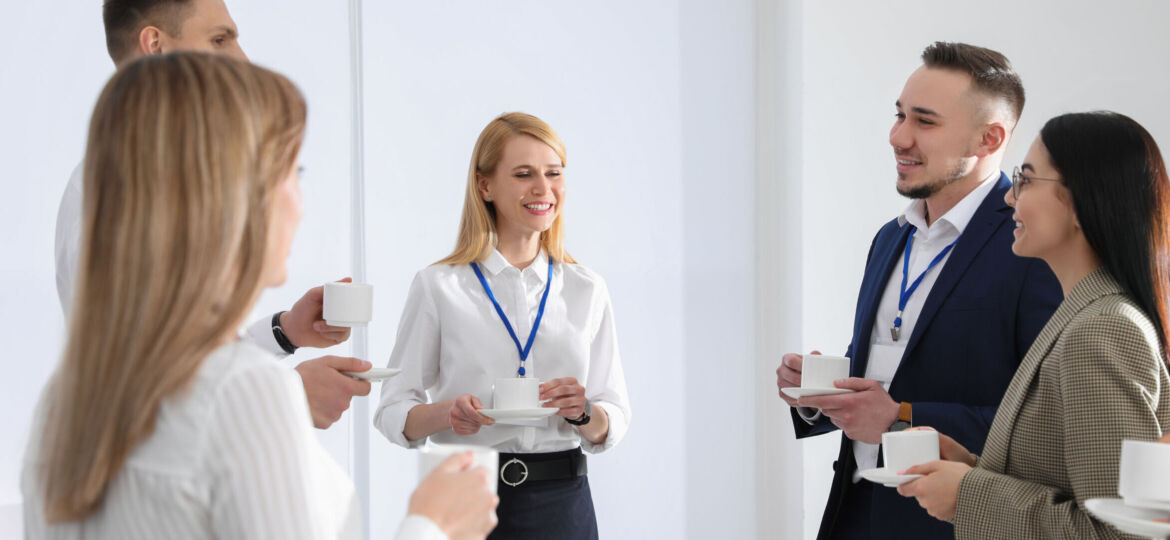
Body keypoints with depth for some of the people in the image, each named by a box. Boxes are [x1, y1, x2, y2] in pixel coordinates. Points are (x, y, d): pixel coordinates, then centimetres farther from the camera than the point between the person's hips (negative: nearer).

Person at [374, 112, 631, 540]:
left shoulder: (588, 291, 6)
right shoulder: (438, 287, -2)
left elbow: (615, 422, 7)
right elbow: (392, 412, -2)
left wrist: (581, 413, -14)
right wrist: (445, 413, -21)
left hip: (561, 502, 2)